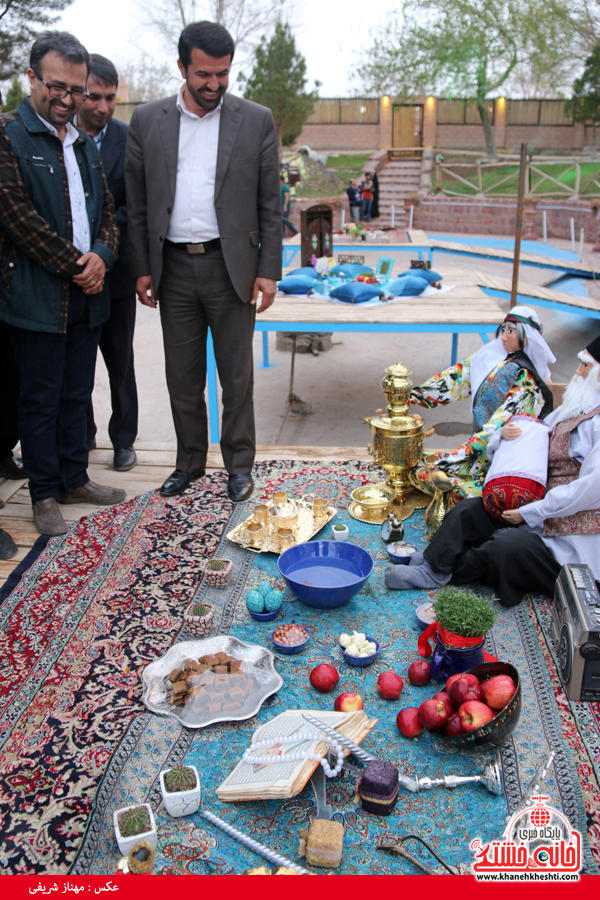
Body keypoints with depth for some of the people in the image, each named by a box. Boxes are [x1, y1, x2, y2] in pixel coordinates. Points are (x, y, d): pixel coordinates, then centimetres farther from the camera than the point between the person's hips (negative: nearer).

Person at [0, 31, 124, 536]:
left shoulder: (84, 144, 15)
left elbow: (107, 209, 16)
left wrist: (101, 255, -4)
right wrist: (75, 266, -12)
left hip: (88, 296, 7)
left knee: (77, 394, 14)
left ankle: (74, 479, 28)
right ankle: (45, 495, 15)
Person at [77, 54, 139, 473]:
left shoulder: (130, 139, -1)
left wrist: (103, 244, -11)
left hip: (114, 269, 0)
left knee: (120, 359, 10)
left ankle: (124, 439, 24)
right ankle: (80, 437, 28)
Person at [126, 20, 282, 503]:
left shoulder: (257, 121, 1)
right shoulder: (147, 121, 5)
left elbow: (270, 204, 1)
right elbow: (137, 202, 7)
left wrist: (268, 270, -5)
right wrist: (141, 268, 2)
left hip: (231, 266, -2)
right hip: (173, 267, 2)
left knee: (237, 376, 6)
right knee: (183, 377, 10)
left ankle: (240, 464, 20)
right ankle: (190, 462, 25)